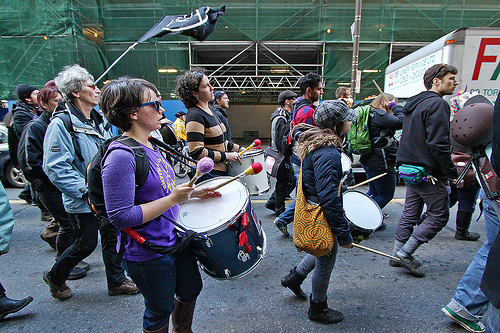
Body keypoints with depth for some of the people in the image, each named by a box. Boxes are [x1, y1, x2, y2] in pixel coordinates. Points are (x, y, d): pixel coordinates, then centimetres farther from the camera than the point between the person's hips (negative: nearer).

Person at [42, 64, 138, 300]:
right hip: (82, 201, -7)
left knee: (113, 237, 12)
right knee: (86, 244, 5)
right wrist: (86, 190, -22)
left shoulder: (99, 119, 10)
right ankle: (55, 277, 34)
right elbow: (55, 167, -19)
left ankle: (117, 282, 29)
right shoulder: (61, 123, -15)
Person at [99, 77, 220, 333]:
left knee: (191, 291, 26)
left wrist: (192, 193, 4)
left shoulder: (151, 147, 5)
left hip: (175, 240, 9)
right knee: (160, 311, 15)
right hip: (149, 256, -9)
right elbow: (121, 217, -27)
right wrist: (173, 199, -28)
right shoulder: (120, 156, -24)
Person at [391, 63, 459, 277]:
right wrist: (453, 173, -14)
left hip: (410, 167, 9)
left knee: (410, 213, 15)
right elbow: (438, 144, -22)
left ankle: (398, 255, 24)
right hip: (428, 172, -9)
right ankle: (405, 253, 5)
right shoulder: (437, 104, -15)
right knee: (439, 215, 3)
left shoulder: (414, 103, 15)